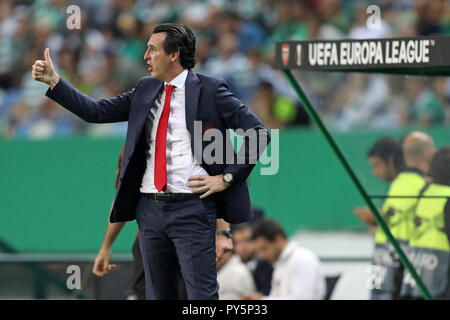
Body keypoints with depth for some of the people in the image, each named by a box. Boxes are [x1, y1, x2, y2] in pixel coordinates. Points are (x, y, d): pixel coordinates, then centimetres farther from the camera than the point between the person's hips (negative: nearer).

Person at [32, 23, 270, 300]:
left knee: (202, 294, -9)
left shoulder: (210, 90, -4)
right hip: (150, 208, 6)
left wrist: (226, 178, -9)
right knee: (158, 294, 11)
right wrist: (53, 80, 7)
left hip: (192, 209, -6)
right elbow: (97, 112, 12)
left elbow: (259, 133, -5)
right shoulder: (145, 90, 14)